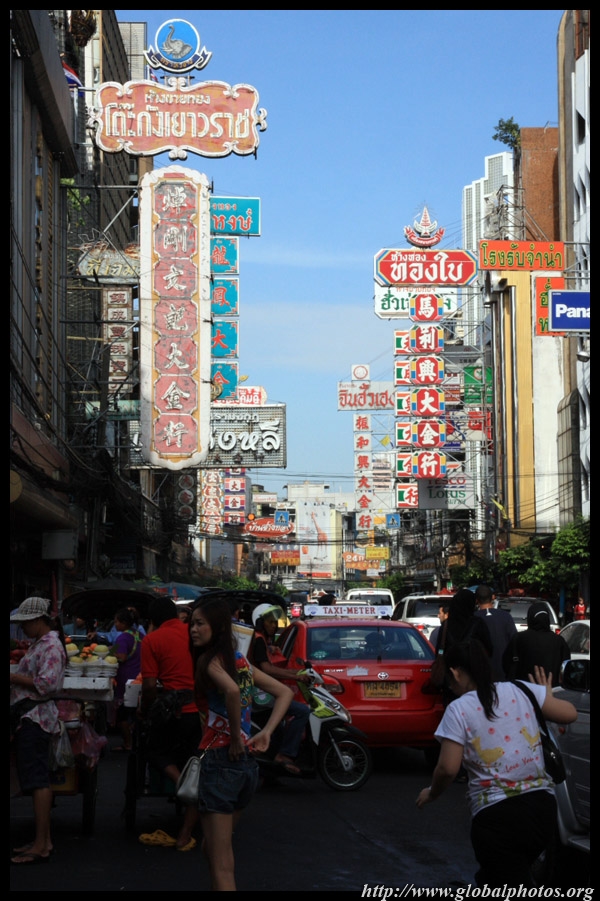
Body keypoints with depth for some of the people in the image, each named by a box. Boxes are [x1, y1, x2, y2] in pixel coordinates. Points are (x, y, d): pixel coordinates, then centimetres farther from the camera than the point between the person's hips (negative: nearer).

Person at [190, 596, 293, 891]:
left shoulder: (209, 660, -11)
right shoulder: (239, 659, 12)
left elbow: (232, 690, -33)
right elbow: (285, 692, 15)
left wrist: (235, 735, -20)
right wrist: (265, 733, 5)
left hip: (222, 760, -8)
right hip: (247, 763, 8)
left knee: (220, 864, -5)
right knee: (216, 849, 25)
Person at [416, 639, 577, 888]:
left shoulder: (459, 709, -6)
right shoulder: (521, 690, 6)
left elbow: (448, 768, -8)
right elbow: (570, 714, 13)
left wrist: (431, 794, 12)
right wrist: (547, 695, 33)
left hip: (498, 814, -5)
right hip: (542, 805, 5)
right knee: (493, 878, 28)